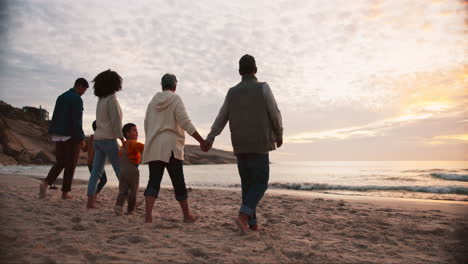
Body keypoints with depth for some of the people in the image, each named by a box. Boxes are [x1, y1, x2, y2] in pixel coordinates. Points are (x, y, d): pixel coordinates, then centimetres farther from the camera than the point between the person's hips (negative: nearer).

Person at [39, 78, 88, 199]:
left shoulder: (61, 97, 16)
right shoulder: (77, 99, -11)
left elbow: (55, 117, 16)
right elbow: (77, 121, -18)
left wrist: (53, 134, 19)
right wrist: (81, 138, -15)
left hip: (58, 135, 7)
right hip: (71, 136, -7)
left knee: (59, 162, 14)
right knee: (70, 165, 2)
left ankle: (46, 182, -8)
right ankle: (65, 192, 7)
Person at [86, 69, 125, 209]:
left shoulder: (100, 100, 13)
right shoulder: (112, 99, -10)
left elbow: (100, 121, 15)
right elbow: (116, 121, -16)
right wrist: (123, 140, -14)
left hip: (98, 138, 8)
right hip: (109, 139, -8)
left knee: (96, 171, 6)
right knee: (121, 171, -2)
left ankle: (90, 201, 6)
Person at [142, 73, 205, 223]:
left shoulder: (153, 101, 13)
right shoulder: (176, 99, -3)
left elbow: (146, 125, 18)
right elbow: (185, 122, -14)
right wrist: (201, 141, -12)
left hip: (153, 148, 5)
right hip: (170, 146, -5)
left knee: (153, 181, 4)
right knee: (178, 182, 3)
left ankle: (148, 216, -5)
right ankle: (187, 216, 15)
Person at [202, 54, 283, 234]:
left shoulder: (232, 92, 9)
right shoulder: (263, 87, -3)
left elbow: (221, 118, 5)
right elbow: (275, 115, -5)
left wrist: (209, 139, 2)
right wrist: (279, 135, 10)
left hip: (240, 146, 5)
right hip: (259, 145, -4)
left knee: (247, 183, 13)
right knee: (260, 183, 3)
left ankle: (252, 222, 13)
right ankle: (243, 216, -17)